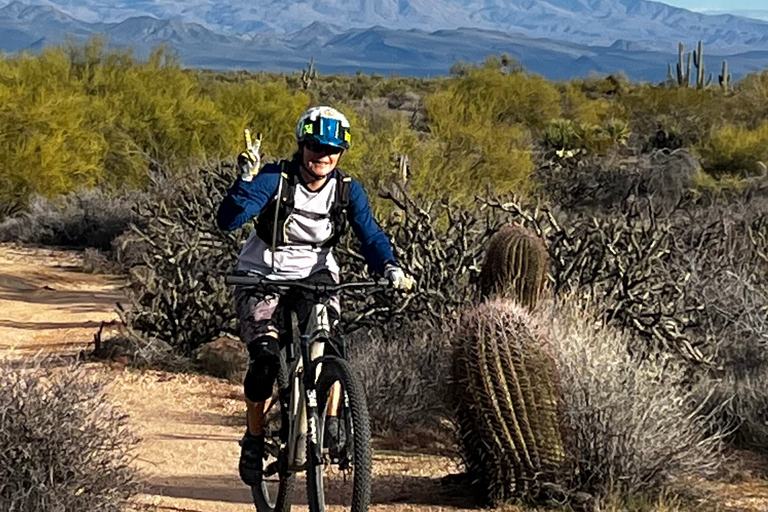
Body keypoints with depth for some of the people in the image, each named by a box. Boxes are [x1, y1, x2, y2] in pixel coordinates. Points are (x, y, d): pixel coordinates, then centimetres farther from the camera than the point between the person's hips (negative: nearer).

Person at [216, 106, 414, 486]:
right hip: (263, 276, -2)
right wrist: (246, 180, -44)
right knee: (265, 358, -21)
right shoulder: (275, 179, -18)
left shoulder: (348, 190, -8)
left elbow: (370, 236, -13)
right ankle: (254, 439, -1)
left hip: (315, 275, 3)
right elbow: (227, 220, -28)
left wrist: (390, 269, -33)